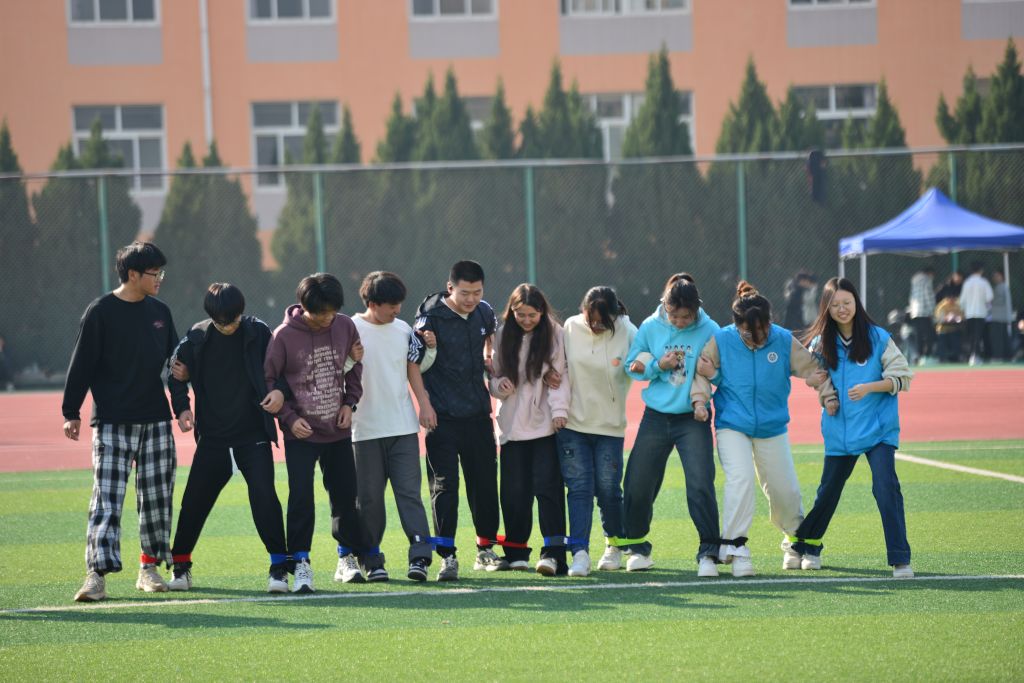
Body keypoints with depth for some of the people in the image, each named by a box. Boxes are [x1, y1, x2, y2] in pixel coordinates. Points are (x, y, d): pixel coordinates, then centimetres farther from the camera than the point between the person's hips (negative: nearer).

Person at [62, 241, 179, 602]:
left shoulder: (160, 312, 10)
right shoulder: (100, 312, -5)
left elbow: (175, 362, 18)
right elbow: (82, 364, -4)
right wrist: (71, 413, -7)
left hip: (155, 422, 5)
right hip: (112, 423, -5)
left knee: (156, 496, 7)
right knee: (107, 498, -12)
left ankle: (150, 568, 19)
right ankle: (97, 574, -15)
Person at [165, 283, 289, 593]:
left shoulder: (258, 332, -4)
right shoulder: (197, 338, 0)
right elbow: (177, 375, 10)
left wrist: (280, 391, -17)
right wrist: (182, 408, -6)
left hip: (254, 435, -2)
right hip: (212, 437, 2)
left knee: (263, 495, -13)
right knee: (195, 499, 4)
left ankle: (279, 565, -7)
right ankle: (180, 565, 20)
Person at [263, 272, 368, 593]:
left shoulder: (345, 327, -2)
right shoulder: (284, 336, -13)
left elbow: (355, 366, 14)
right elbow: (268, 380, -6)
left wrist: (350, 402, 2)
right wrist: (289, 418, -13)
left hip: (339, 432, 4)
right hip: (301, 434, -4)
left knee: (346, 496, 9)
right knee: (301, 498, -11)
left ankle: (348, 558, 23)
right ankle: (301, 564, -5)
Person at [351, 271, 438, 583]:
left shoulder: (403, 330, 9)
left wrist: (424, 403, 6)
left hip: (404, 427, 2)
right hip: (366, 428, -2)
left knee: (409, 492, -6)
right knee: (369, 497, 3)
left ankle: (420, 556, -12)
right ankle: (372, 560, 10)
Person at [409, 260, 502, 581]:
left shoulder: (484, 312, 2)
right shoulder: (431, 317, -14)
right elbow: (416, 366, -8)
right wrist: (430, 347, -25)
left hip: (478, 413, 5)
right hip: (443, 418, -5)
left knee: (485, 481, 11)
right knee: (444, 485, -7)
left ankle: (485, 549, 24)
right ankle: (447, 556, -4)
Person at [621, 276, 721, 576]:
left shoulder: (709, 331, -8)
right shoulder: (650, 327, -3)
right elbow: (633, 367, 2)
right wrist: (658, 366, -15)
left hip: (693, 419, -2)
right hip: (656, 417, 2)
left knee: (701, 484, -12)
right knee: (639, 484, 6)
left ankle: (708, 552, -5)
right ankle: (636, 546, 25)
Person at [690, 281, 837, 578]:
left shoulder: (784, 341, -8)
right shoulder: (721, 341, -11)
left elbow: (812, 368, 2)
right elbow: (701, 371, 2)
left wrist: (828, 395, -7)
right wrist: (699, 399, -12)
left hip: (772, 428, 2)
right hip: (732, 426, -2)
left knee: (785, 489, 8)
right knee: (740, 478, -24)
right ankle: (734, 546, -16)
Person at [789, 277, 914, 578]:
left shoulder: (878, 338, -6)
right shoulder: (821, 343, 3)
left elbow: (903, 378, -6)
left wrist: (870, 387, -19)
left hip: (878, 429, -3)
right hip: (839, 432, 3)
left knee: (886, 488, -17)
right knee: (828, 492, 14)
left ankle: (900, 559, -13)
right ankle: (807, 546, 36)